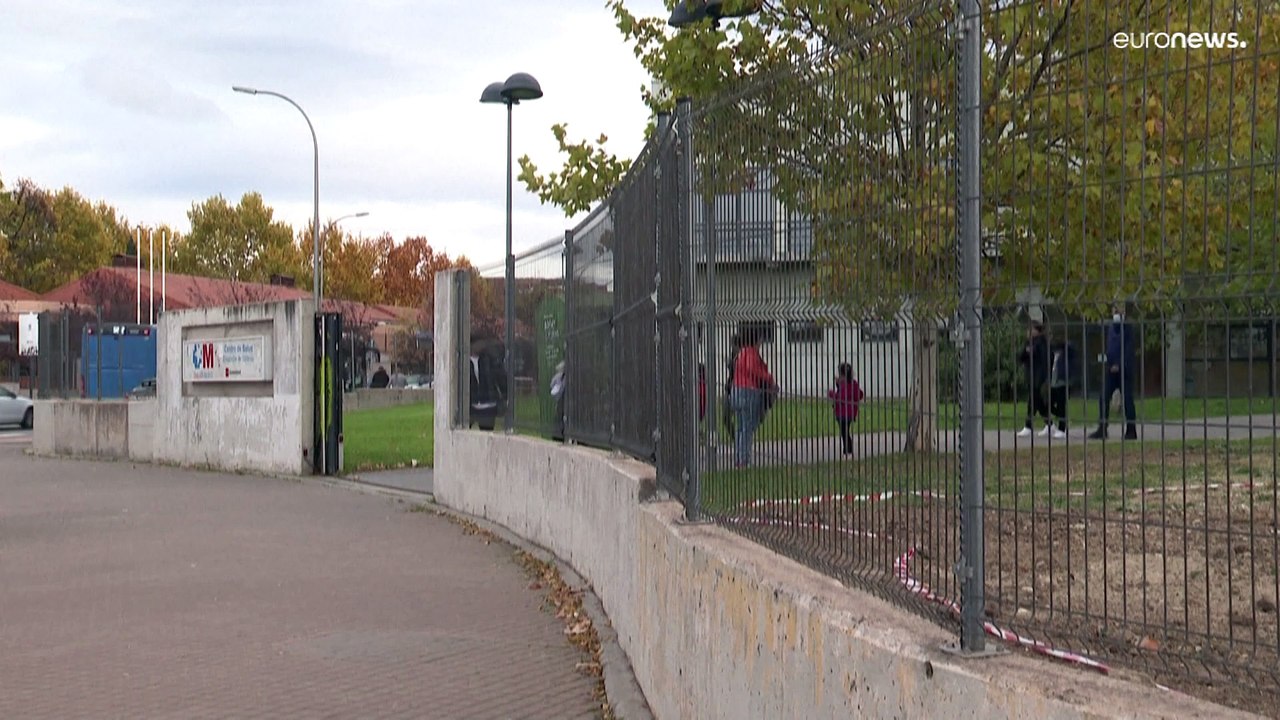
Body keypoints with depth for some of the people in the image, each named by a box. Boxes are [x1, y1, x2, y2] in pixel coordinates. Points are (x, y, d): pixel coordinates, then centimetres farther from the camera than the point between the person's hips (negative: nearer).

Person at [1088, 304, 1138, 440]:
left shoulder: (1128, 327, -8)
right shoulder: (1111, 327, 12)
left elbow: (1129, 348, -13)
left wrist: (1119, 365, -17)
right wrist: (1106, 358, 4)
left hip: (1124, 369, -7)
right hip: (1112, 368, 7)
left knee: (1127, 400, -1)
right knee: (1104, 399, 2)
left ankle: (1131, 431, 5)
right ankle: (1102, 429, 6)